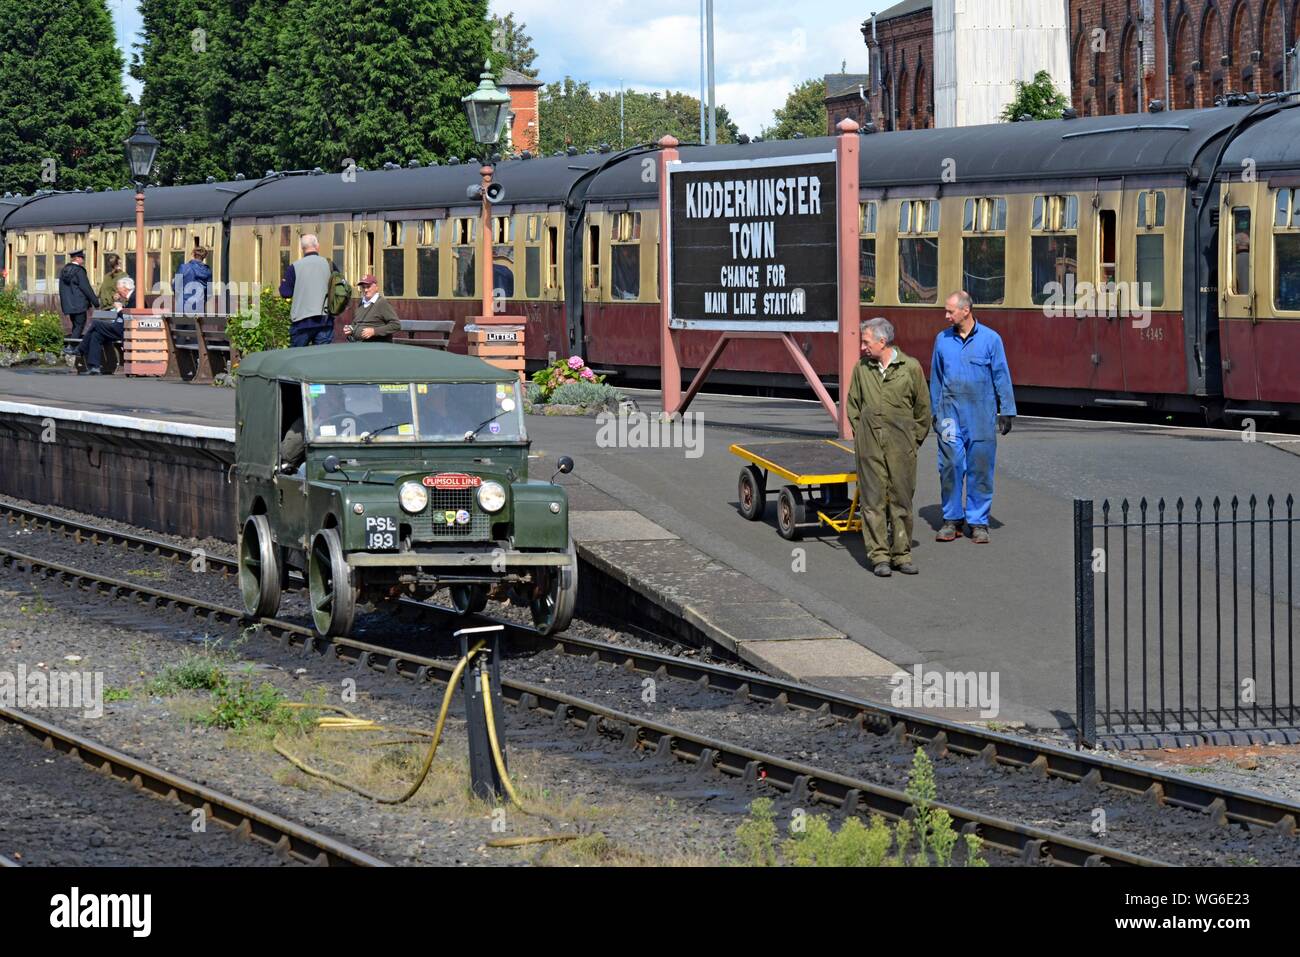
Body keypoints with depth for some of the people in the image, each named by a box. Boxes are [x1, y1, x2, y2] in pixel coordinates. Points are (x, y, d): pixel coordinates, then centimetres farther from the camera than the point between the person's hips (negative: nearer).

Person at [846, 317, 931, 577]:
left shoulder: (911, 367, -2)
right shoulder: (861, 368, 5)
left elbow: (922, 408, 6)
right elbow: (853, 406, 15)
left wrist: (915, 439, 7)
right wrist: (860, 436, 8)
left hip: (901, 445, -1)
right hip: (869, 445, 1)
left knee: (901, 499, 4)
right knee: (873, 499, -1)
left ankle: (902, 554, 13)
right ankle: (879, 556, 3)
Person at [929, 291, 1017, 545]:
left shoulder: (990, 339, 0)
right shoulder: (943, 340, 8)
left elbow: (1002, 376, 3)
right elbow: (936, 378, 15)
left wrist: (1007, 412, 0)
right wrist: (935, 412, 14)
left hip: (981, 415, -2)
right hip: (951, 414, 2)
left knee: (980, 468, 1)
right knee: (950, 466, -2)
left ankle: (978, 521, 9)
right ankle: (952, 519, 8)